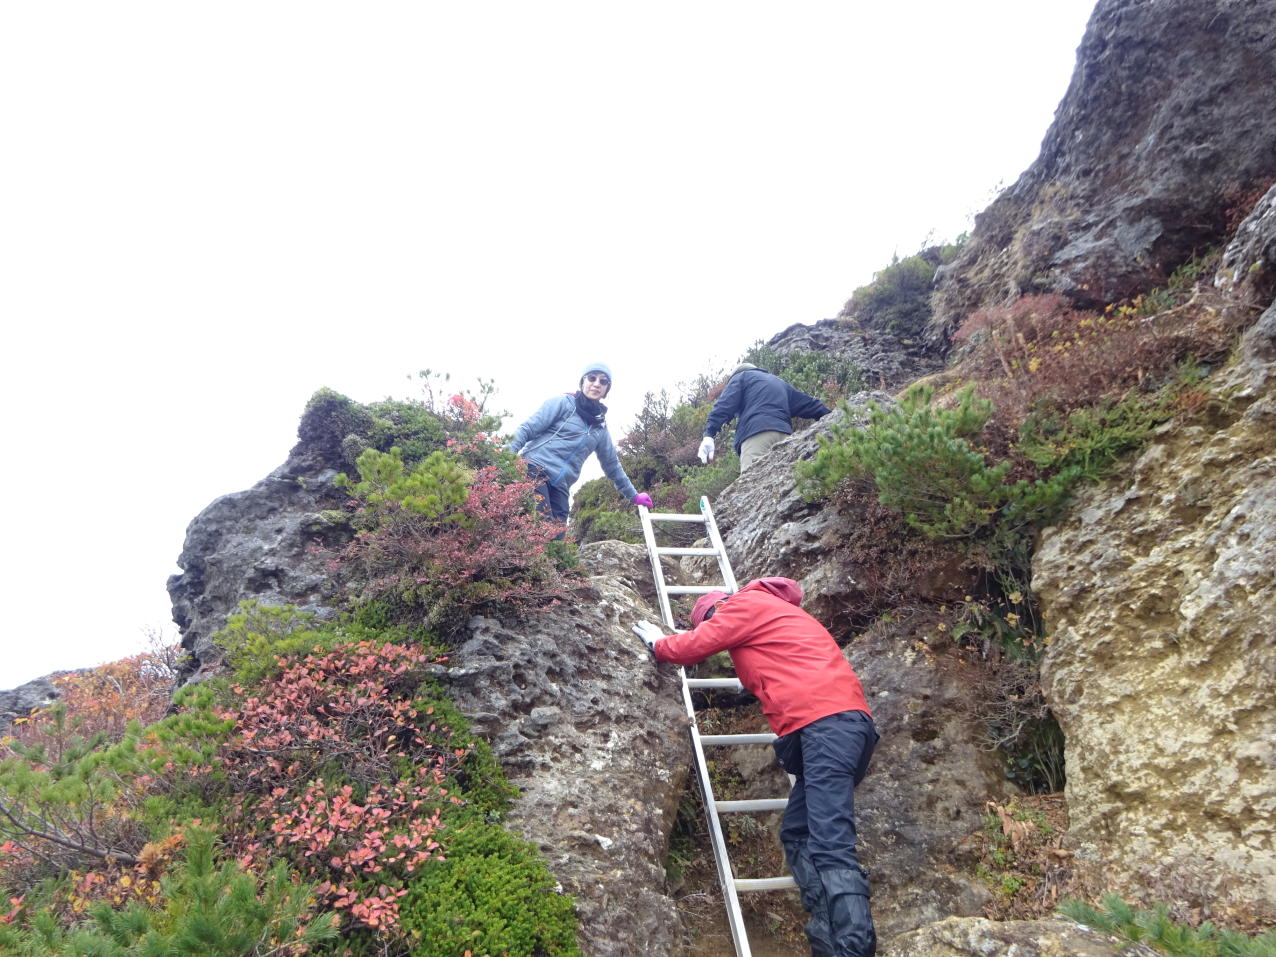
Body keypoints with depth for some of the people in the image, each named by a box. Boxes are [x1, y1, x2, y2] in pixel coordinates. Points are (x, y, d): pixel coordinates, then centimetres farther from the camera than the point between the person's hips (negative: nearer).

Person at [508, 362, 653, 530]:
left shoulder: (600, 427, 23)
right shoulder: (563, 403, 7)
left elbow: (612, 465, 32)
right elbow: (528, 428, 0)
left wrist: (634, 496, 36)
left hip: (559, 488, 6)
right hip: (534, 469, -6)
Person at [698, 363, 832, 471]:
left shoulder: (741, 377, 23)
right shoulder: (781, 383, 39)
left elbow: (725, 405, 5)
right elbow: (810, 405, 37)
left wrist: (709, 434, -6)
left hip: (756, 434, -5)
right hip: (785, 434, 6)